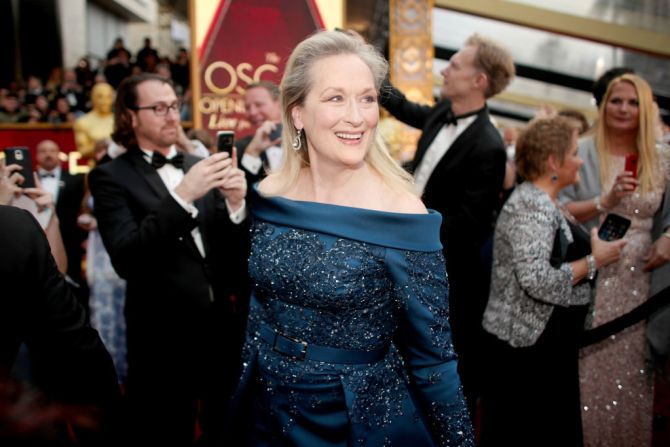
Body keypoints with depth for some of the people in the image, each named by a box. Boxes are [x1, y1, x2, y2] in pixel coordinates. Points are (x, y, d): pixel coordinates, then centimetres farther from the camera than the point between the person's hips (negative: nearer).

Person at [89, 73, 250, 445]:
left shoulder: (200, 167, 7)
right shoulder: (110, 177, -6)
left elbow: (232, 253, 5)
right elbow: (126, 259, -20)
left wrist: (235, 204, -15)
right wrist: (182, 195, -29)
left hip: (221, 328, 4)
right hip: (163, 338, -4)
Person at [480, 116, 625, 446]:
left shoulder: (544, 203, 12)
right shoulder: (532, 205, -20)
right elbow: (536, 280, -28)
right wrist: (594, 261, -18)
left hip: (544, 339, 10)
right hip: (529, 341, -10)